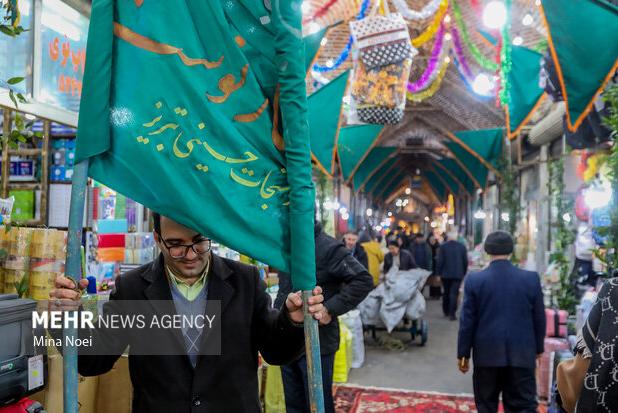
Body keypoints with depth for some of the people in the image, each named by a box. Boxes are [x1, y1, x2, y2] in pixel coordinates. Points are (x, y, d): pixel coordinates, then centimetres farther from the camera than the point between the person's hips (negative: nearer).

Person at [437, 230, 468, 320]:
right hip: (458, 274, 0)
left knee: (446, 293, 15)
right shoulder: (462, 246, 0)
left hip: (446, 274, 0)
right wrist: (464, 273, 13)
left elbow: (440, 261, -6)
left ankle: (446, 312, 24)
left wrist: (439, 273, 2)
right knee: (454, 293, -2)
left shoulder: (443, 246, -4)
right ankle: (452, 314, -7)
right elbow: (465, 261, 3)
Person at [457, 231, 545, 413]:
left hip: (486, 354, 0)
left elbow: (467, 321, -5)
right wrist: (538, 349, 18)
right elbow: (539, 319, 4)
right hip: (522, 354, 1)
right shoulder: (532, 279, -4)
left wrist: (463, 354, 5)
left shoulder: (474, 280, -8)